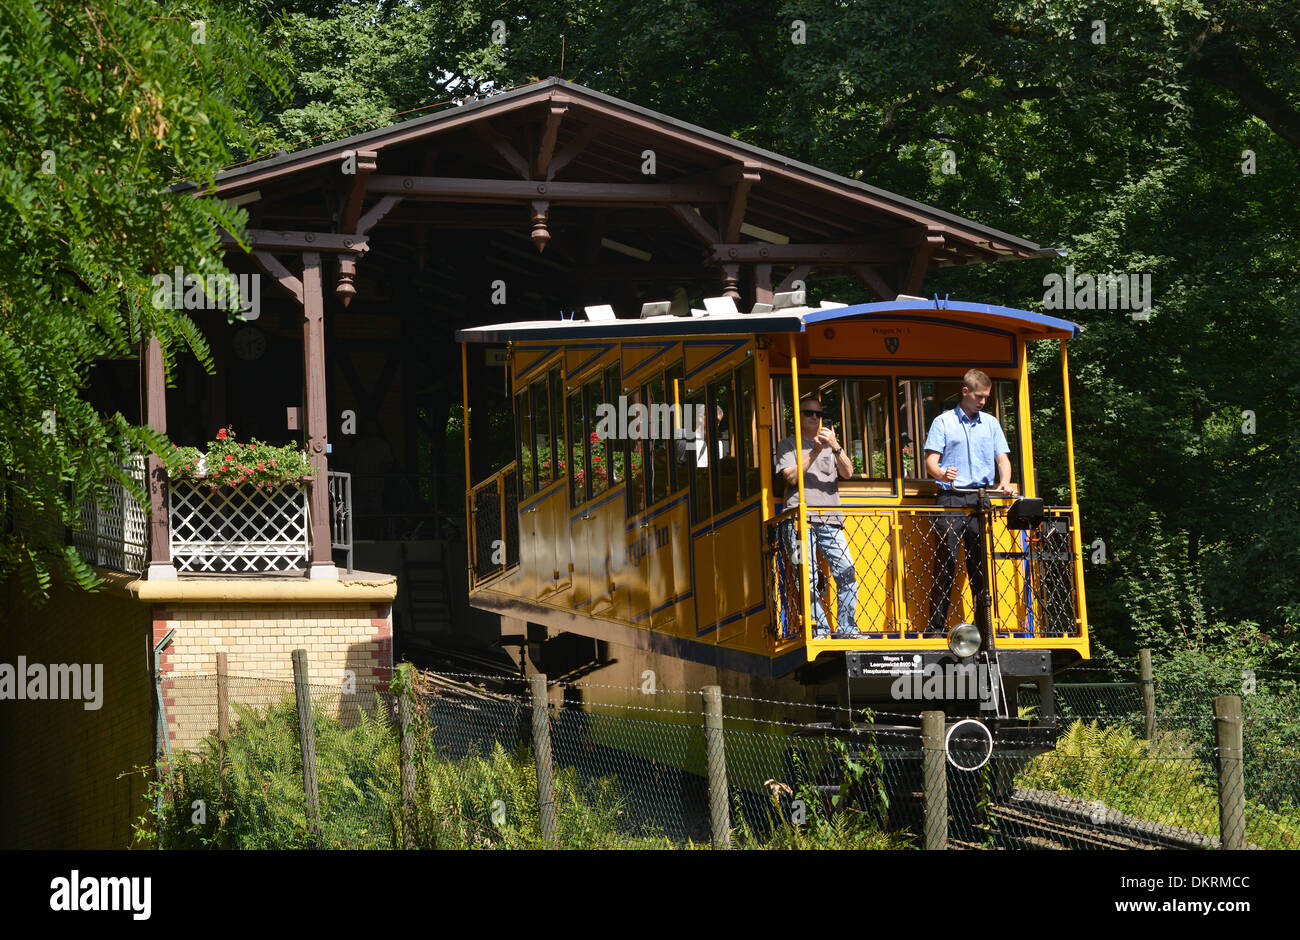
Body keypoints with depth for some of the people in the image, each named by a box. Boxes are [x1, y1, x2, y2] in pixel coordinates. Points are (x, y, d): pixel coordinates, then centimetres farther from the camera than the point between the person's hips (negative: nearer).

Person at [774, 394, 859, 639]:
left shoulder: (831, 446, 21)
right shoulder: (788, 445, 12)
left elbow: (848, 473, 6)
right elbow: (791, 477, -4)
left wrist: (835, 447, -9)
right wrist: (815, 452, -10)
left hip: (830, 520, 3)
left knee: (847, 572, -7)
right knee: (808, 578, -9)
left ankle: (847, 629, -1)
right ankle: (819, 631, -7)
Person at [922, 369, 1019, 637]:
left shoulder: (991, 423, 16)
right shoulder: (943, 422, 6)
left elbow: (1002, 457, 12)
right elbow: (931, 459, -1)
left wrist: (1004, 481, -8)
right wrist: (941, 474, -23)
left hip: (981, 500, 3)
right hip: (952, 499, -3)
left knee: (980, 564, 3)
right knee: (947, 562, -8)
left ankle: (983, 624, 8)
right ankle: (936, 625, -6)